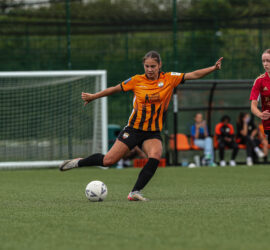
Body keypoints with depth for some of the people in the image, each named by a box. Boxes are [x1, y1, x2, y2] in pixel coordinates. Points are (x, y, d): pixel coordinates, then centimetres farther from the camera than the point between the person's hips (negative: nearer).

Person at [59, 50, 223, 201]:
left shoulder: (169, 79, -2)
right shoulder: (137, 81, -3)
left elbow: (193, 75, -6)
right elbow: (115, 89, 10)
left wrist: (213, 68, -17)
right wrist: (93, 97, 17)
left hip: (153, 133, 1)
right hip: (134, 129, -1)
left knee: (155, 156, -30)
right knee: (108, 161, -6)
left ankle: (135, 193, -25)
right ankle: (77, 163, 19)